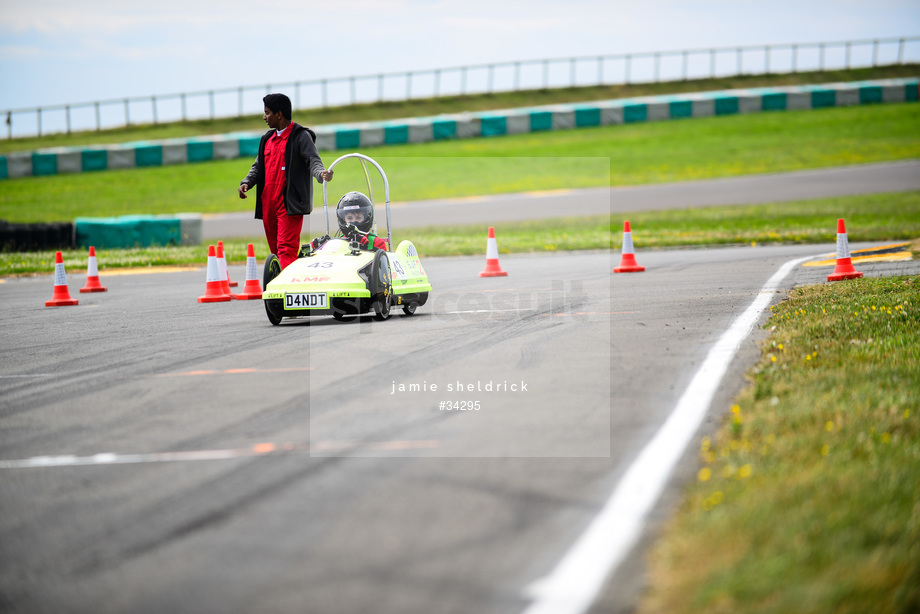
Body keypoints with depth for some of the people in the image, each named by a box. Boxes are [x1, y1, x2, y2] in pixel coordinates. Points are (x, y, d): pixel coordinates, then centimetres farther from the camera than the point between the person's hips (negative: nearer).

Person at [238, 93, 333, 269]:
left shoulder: (301, 136, -2)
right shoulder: (268, 139, 19)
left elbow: (313, 160, -12)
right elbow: (258, 166, 23)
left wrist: (321, 173, -35)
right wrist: (247, 182, 3)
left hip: (289, 205, -7)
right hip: (268, 205, 7)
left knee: (286, 249, -17)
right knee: (275, 250, 10)